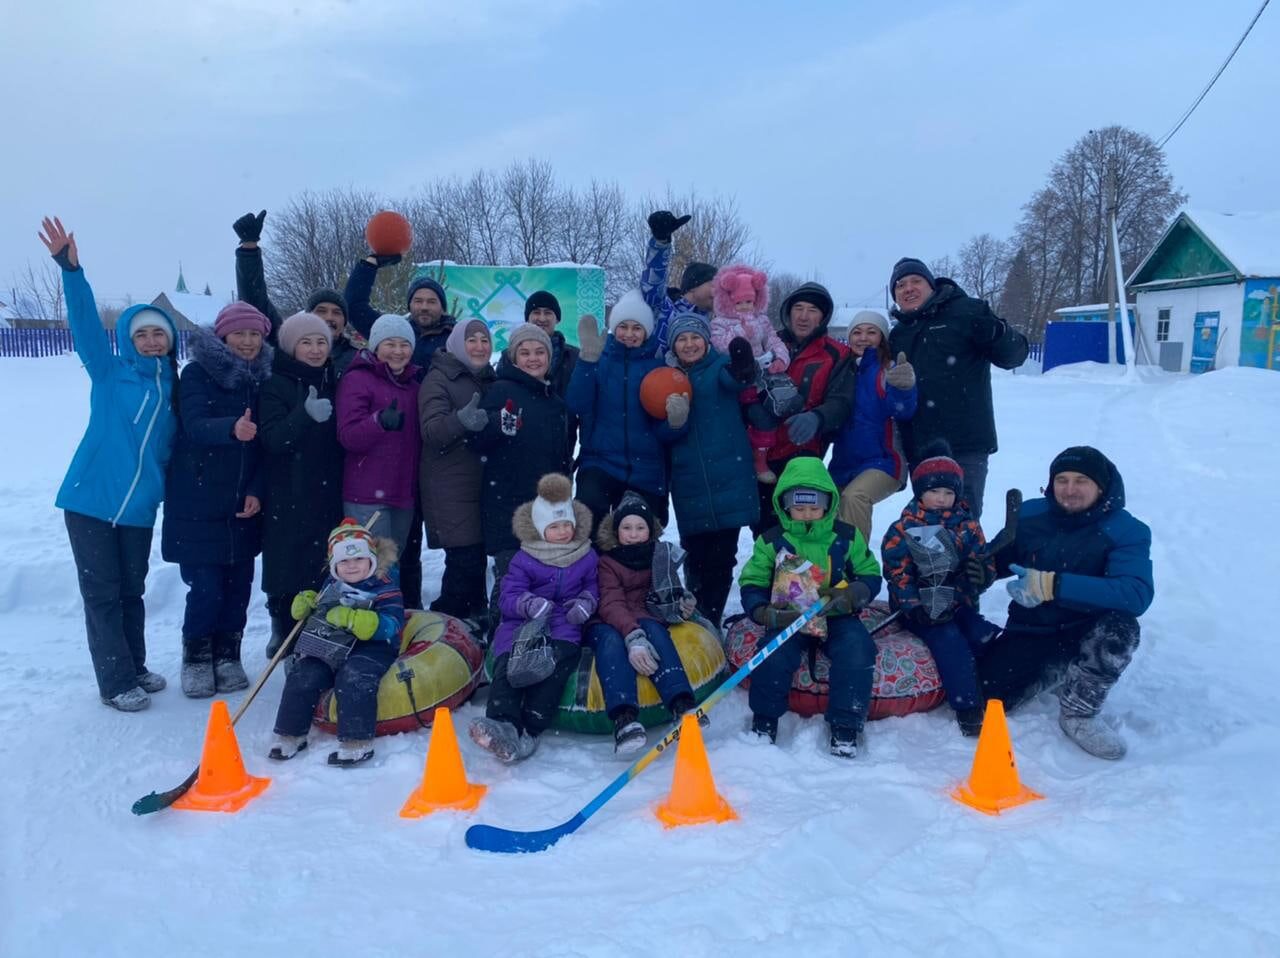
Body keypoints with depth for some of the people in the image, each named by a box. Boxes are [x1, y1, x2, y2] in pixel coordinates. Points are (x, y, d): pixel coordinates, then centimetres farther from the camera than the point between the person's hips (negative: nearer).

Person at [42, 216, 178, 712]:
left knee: (132, 590, 14)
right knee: (102, 593, 2)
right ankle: (115, 682, 11)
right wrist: (71, 269, -27)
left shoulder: (175, 388, 6)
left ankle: (135, 667, 29)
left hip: (139, 507, 3)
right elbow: (86, 324, -15)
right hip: (90, 498, -3)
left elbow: (176, 447, 11)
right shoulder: (110, 372, -2)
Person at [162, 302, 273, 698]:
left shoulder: (263, 379, 6)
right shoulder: (197, 373, -5)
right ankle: (196, 656, 18)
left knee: (238, 584, 5)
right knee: (206, 587, -5)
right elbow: (195, 426, -20)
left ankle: (227, 655, 23)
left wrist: (257, 491, -6)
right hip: (199, 502, -4)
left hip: (244, 502, 4)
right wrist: (231, 429, -41)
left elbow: (268, 442, 6)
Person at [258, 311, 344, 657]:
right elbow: (271, 439, -14)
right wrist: (305, 415, -29)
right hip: (288, 498, -4)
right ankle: (286, 636, 12)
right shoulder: (277, 385, 0)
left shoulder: (335, 383, 14)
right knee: (289, 573, -3)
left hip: (329, 497, 4)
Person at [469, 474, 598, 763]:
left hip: (564, 627, 0)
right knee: (507, 667, -29)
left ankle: (529, 731, -41)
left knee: (554, 667, -32)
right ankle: (501, 723, -47)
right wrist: (529, 604, -21)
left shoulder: (587, 557, 15)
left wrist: (587, 601, -1)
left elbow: (594, 586, 23)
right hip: (522, 625, 0)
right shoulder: (524, 559, 9)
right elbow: (508, 597, 2)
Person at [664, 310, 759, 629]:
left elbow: (732, 379, -23)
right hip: (689, 482, 2)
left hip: (728, 477, -2)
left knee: (721, 556, 2)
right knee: (695, 554, 6)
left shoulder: (720, 365, 2)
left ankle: (710, 622, 17)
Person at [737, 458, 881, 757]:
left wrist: (850, 595, -16)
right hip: (788, 618, -1)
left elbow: (871, 578, 7)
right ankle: (764, 721, -9)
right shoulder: (772, 541, 2)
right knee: (776, 651, -31)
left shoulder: (847, 538, 4)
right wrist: (765, 613, -20)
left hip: (837, 618, 1)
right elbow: (752, 585, 2)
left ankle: (845, 728, -17)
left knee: (857, 648, -29)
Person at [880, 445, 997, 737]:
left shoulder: (968, 526, 9)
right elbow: (897, 575, -7)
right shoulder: (902, 531, -1)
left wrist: (982, 572, -18)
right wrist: (917, 607, -18)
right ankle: (967, 707, -23)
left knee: (987, 638, -21)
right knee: (950, 642, -27)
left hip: (960, 604, 4)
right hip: (922, 609, -4)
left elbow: (985, 561, 8)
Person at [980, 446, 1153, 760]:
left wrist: (1053, 586, -38)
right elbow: (995, 563, 10)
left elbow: (1137, 594, -31)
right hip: (1029, 634, 3)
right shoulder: (1029, 515, -3)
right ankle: (1051, 672, 16)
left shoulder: (1126, 531, -14)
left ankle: (1078, 713, -11)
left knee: (1119, 627, -37)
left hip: (1085, 636, -3)